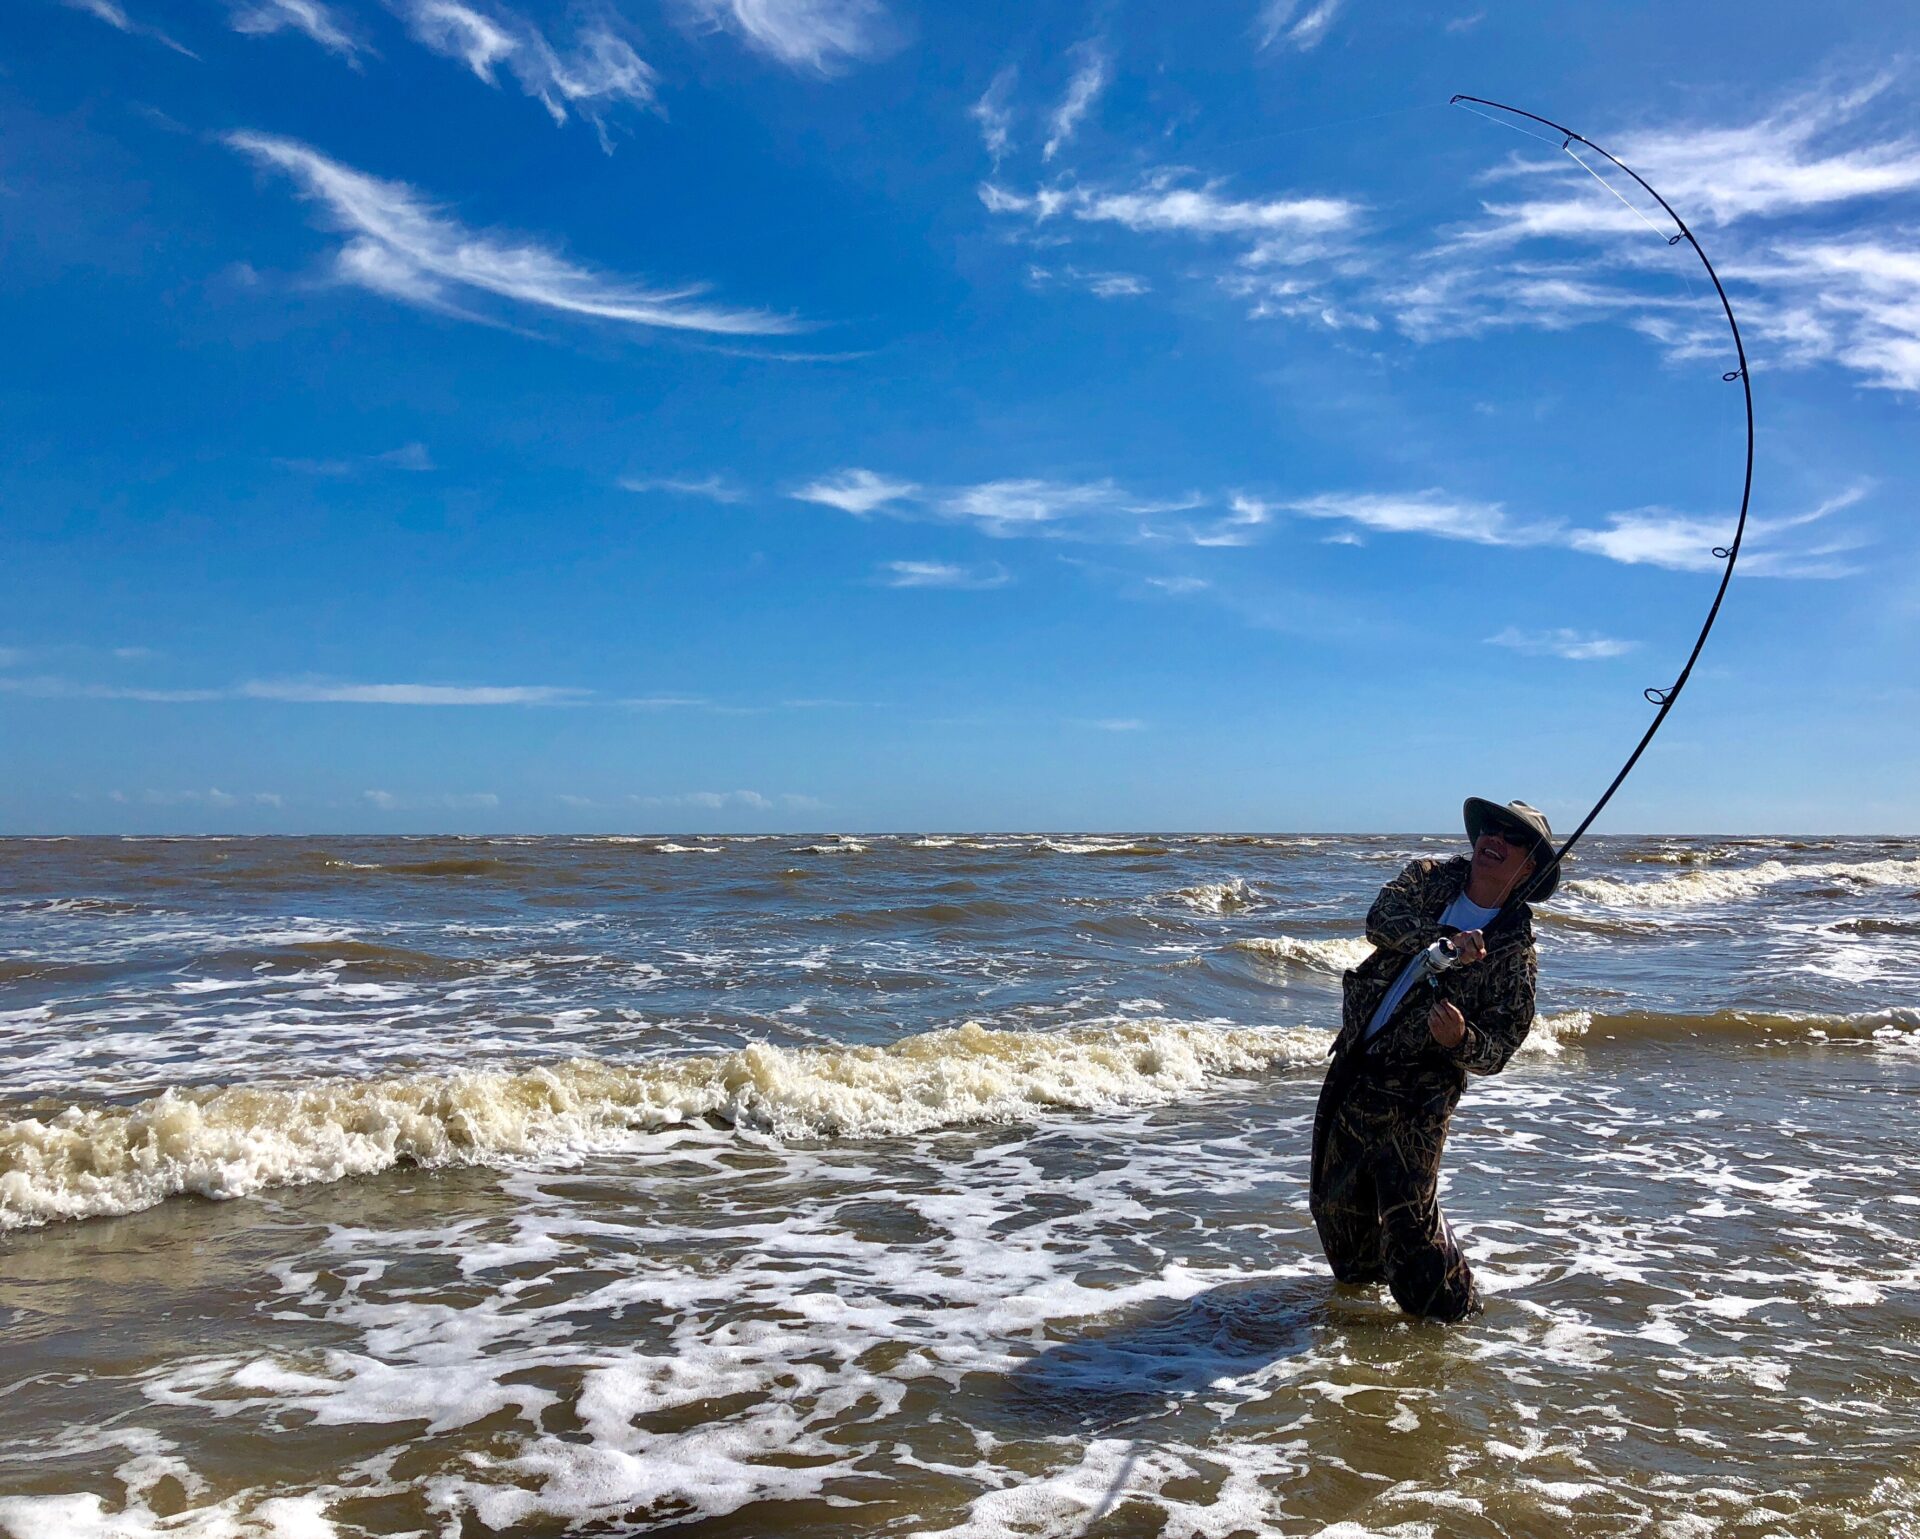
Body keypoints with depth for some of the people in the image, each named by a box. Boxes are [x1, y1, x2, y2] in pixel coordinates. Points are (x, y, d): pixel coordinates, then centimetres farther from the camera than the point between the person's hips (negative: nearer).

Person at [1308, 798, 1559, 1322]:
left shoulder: (1515, 950, -8)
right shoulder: (1430, 878, 1)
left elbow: (1498, 1048, -11)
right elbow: (1382, 919, -17)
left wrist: (1460, 1039, -32)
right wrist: (1446, 940, -31)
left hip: (1416, 1092, -5)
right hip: (1352, 1062, 5)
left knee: (1411, 1214, -10)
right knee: (1334, 1197, 18)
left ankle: (1450, 1310, 14)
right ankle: (1361, 1276, 44)